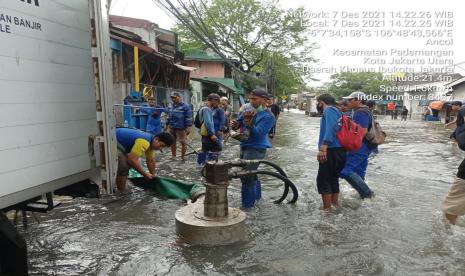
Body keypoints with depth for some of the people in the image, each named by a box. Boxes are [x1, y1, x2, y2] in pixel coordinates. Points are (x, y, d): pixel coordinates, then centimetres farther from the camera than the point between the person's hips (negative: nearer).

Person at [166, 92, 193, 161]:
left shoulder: (185, 106, -9)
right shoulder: (170, 106, 12)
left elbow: (189, 118, -11)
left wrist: (188, 127, -14)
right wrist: (167, 125, 22)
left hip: (181, 128, -6)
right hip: (171, 127, 6)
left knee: (183, 142, -1)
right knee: (172, 142, 13)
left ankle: (183, 156, 12)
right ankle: (173, 156, 25)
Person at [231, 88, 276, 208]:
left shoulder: (268, 116, -14)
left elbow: (258, 133, -24)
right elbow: (238, 123, 10)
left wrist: (249, 124, -40)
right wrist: (235, 125, -13)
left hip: (256, 149, -8)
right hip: (245, 146, 8)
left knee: (247, 177, -11)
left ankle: (247, 205, 0)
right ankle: (256, 196, 41)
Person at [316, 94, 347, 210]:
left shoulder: (329, 110, -7)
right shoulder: (336, 111, 22)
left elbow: (331, 128, -23)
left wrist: (323, 148, -32)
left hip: (331, 151, -10)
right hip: (339, 151, 10)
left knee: (323, 180, -4)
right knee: (333, 179, 18)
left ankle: (327, 208, -1)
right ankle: (335, 204, 27)